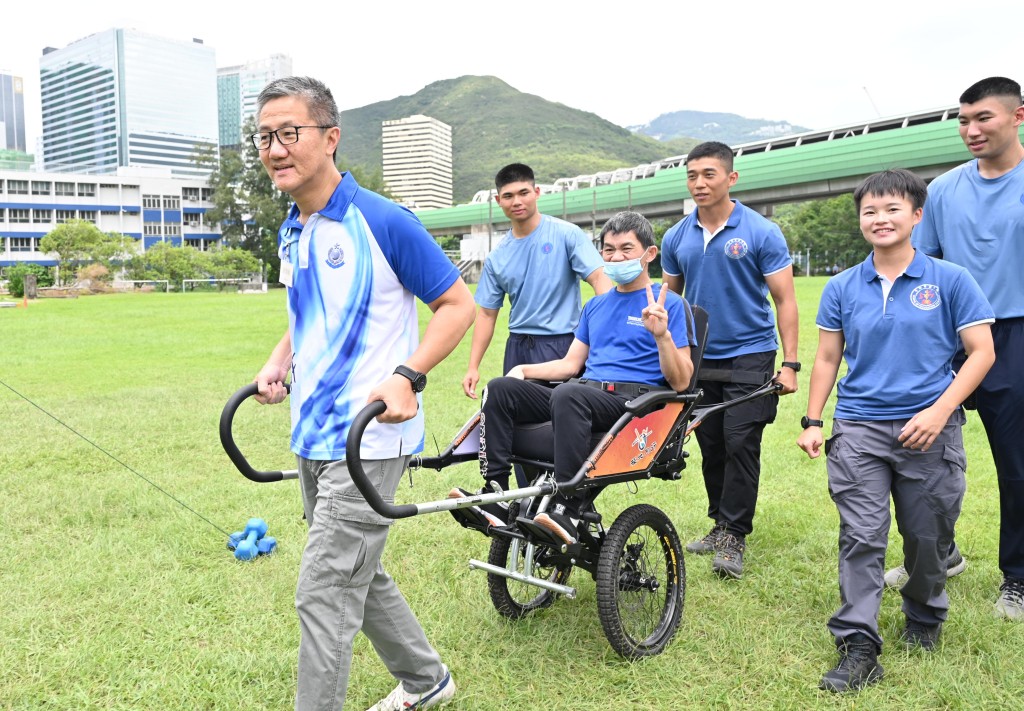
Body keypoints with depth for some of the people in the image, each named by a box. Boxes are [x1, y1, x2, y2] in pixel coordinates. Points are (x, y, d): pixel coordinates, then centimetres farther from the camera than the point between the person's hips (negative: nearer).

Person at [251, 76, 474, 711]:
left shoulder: (383, 222, -15)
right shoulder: (290, 234, 9)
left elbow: (458, 305, -11)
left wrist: (407, 377, -24)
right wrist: (280, 362, 4)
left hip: (367, 438, -9)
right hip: (314, 437, 9)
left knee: (324, 593, -5)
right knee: (358, 575, 20)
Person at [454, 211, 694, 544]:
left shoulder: (669, 304, 4)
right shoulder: (595, 305, 25)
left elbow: (680, 382, -4)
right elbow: (570, 364, 25)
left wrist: (662, 334, -20)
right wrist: (524, 370, 9)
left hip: (633, 401, -7)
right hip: (583, 394, 7)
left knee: (568, 394, -38)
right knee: (500, 388, -14)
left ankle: (567, 508, -36)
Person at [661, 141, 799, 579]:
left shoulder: (761, 233, -7)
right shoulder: (676, 238, 5)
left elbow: (785, 301, -6)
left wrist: (789, 364, -12)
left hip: (749, 358, -4)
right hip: (698, 361, 4)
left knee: (740, 446, -7)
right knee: (711, 448, 11)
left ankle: (734, 536, 4)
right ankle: (720, 523, 26)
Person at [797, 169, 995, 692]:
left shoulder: (949, 280, -2)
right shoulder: (842, 288, 5)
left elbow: (982, 352, -3)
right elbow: (827, 359, 11)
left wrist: (939, 411, -14)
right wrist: (812, 422, 4)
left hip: (930, 431, -1)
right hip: (859, 430, 1)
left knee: (928, 538, 12)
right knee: (860, 538, -4)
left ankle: (924, 619, 36)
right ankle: (858, 647, 0)